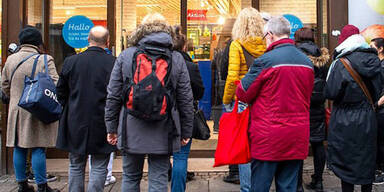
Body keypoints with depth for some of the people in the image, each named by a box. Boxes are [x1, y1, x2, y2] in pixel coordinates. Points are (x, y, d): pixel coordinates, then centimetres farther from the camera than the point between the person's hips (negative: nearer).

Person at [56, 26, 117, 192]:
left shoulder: (70, 61, -2)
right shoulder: (113, 63, -11)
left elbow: (60, 93, 4)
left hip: (75, 124, 3)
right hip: (102, 124, -2)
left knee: (76, 167, 16)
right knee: (99, 168, 7)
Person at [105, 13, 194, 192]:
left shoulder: (125, 56, 0)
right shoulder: (176, 59, 0)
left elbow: (113, 96, 1)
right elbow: (186, 100, 1)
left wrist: (112, 128, 10)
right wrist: (186, 132, 10)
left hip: (131, 131, 1)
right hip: (163, 133, 0)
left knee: (130, 177, 16)